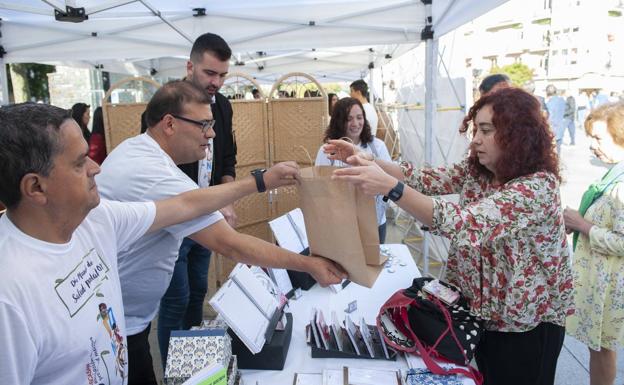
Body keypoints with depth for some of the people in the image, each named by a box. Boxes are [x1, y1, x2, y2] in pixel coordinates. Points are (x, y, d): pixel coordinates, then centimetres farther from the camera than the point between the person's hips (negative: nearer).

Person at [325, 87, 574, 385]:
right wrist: (365, 160, -22)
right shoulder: (477, 170, -4)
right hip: (484, 311, 6)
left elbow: (464, 224, -40)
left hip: (525, 325, -6)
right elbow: (425, 179, -10)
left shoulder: (538, 187, -28)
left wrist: (390, 187, -49)